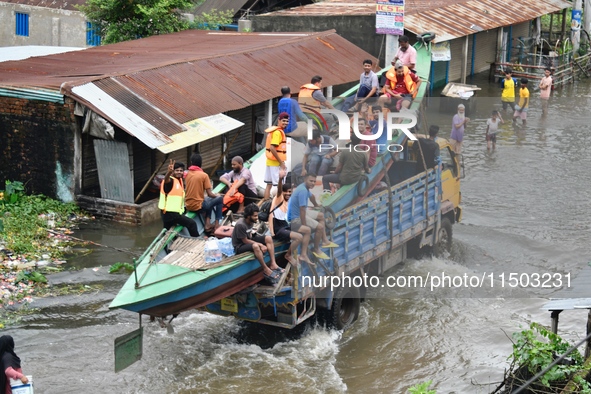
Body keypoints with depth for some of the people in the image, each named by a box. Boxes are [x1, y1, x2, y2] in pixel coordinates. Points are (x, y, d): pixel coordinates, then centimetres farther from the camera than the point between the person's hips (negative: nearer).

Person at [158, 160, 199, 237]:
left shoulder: (180, 180, 13)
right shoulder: (170, 180, -15)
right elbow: (166, 179, -42)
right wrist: (169, 172, -62)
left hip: (175, 212, 10)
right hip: (170, 213, -10)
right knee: (192, 223, -13)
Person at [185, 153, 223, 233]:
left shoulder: (187, 174, 3)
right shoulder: (204, 175, -12)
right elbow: (209, 194, -11)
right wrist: (217, 195, 12)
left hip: (188, 206, 6)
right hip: (198, 206, -6)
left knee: (209, 200, 31)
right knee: (220, 199, 13)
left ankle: (207, 224, 19)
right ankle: (217, 224, 11)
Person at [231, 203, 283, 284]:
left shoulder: (251, 221, -1)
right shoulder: (240, 225, -27)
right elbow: (245, 241, -22)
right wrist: (260, 245, -21)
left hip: (248, 240, 9)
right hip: (240, 246, -9)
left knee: (268, 238, -7)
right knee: (255, 246, -39)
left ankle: (273, 264, -12)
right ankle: (266, 270, -25)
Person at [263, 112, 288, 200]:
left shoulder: (275, 130, 14)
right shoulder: (278, 132, -17)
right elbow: (272, 148, -25)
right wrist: (281, 162, -20)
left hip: (271, 161, 10)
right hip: (275, 162, -10)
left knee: (269, 184, 12)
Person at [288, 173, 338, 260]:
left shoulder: (306, 187, 2)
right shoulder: (303, 191, -30)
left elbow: (311, 196, 27)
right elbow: (302, 210, -33)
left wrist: (316, 205, 47)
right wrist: (304, 227, -32)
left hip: (300, 211, 11)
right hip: (296, 218, -11)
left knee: (321, 216, 23)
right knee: (320, 227, -19)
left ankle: (325, 241, 27)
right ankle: (316, 249, 2)